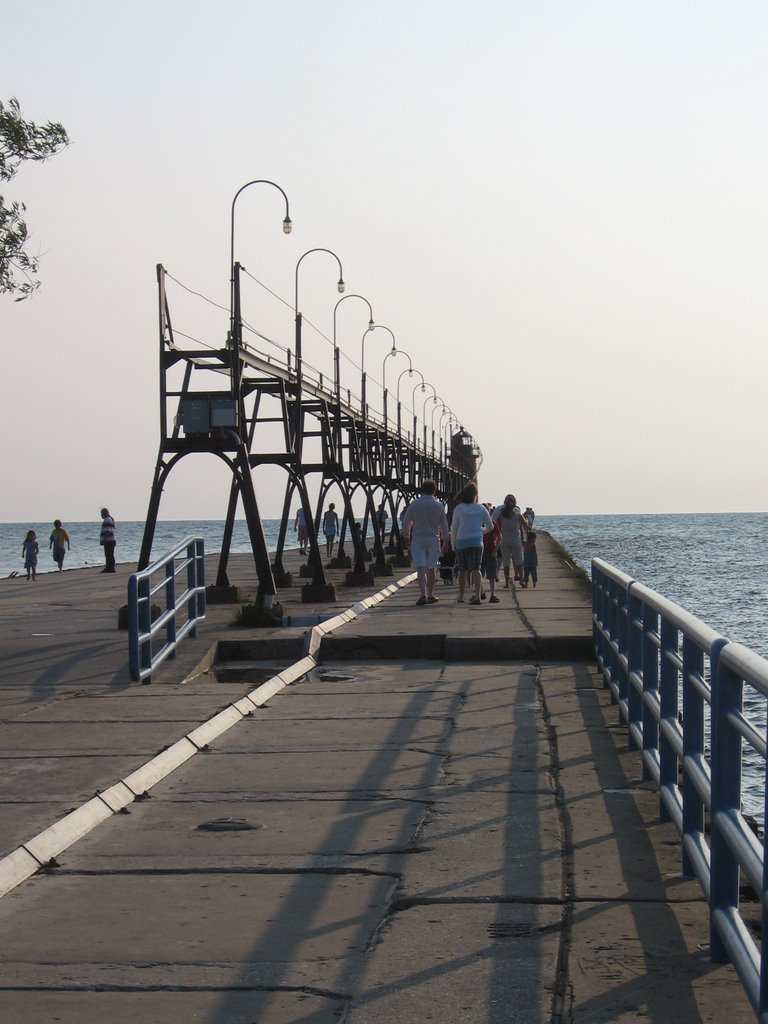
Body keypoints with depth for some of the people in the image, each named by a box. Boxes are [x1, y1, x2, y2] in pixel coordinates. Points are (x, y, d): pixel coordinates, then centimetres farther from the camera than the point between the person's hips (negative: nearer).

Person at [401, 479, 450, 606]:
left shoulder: (414, 504, -1)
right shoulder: (438, 505, 1)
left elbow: (406, 521, 8)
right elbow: (444, 525, 5)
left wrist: (406, 536, 24)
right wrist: (445, 542, 15)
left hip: (417, 539, -1)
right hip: (433, 539, 1)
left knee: (420, 568, -6)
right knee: (431, 569, 11)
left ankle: (423, 595, -19)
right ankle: (430, 595, 17)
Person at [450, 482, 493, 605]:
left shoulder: (458, 509, -1)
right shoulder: (481, 509, 2)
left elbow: (453, 529, 0)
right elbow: (490, 526, 10)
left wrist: (453, 544, 11)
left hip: (461, 542, 0)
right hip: (477, 541, 0)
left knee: (462, 570, 12)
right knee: (475, 568, -4)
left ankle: (461, 596, 21)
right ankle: (477, 595, -21)